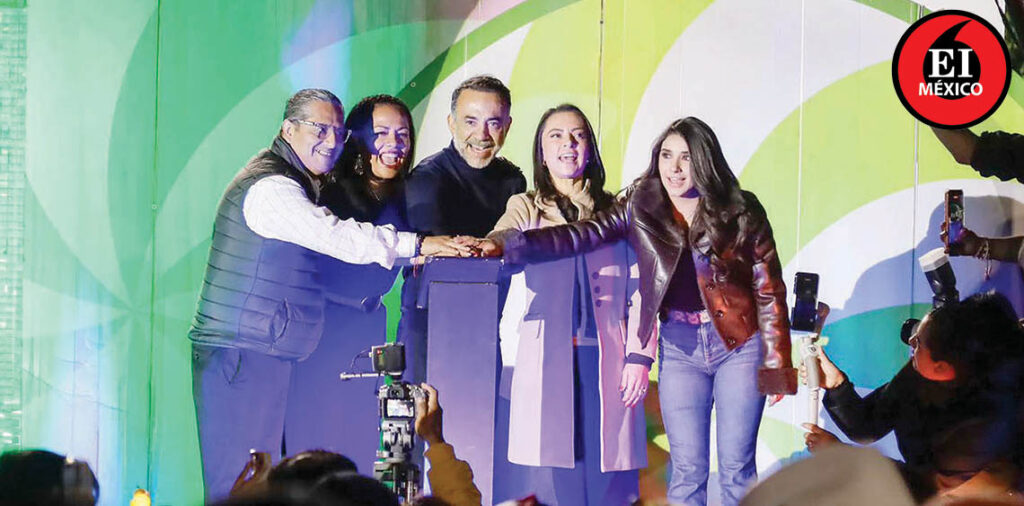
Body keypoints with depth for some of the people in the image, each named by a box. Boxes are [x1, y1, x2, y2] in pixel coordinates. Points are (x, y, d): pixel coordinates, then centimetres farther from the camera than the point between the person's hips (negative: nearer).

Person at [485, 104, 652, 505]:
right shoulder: (526, 208, 13)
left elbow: (638, 290, 9)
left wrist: (639, 356, -2)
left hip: (608, 361, 1)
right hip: (548, 361, -1)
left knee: (608, 473, -4)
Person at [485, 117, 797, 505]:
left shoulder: (741, 212, -6)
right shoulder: (642, 208, -2)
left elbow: (769, 289, -2)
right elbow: (580, 235, -12)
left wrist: (776, 364, -4)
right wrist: (505, 246, -24)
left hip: (739, 346, -2)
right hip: (680, 352, 2)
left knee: (736, 467, 2)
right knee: (687, 471, 3)